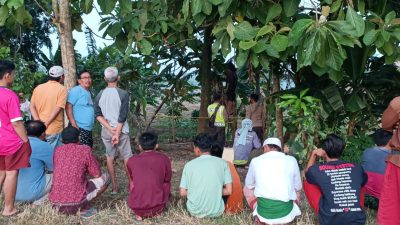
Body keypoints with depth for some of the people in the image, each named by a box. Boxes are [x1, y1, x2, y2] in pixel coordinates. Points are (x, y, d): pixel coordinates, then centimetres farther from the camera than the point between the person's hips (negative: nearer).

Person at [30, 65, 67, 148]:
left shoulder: (38, 88, 7)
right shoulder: (62, 89, -7)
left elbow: (32, 107, 0)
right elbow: (58, 109, -16)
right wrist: (46, 124, -14)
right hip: (54, 130, -5)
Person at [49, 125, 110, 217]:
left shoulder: (57, 150, 10)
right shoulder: (85, 149, -2)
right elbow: (97, 175, 4)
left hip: (55, 202, 6)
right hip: (76, 203, -6)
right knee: (105, 177, 12)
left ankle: (61, 207, 17)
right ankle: (84, 208, 3)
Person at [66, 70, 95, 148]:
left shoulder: (88, 93, 17)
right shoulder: (76, 90, -9)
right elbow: (68, 107, -16)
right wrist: (74, 125, -21)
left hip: (88, 129, 9)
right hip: (79, 129, -9)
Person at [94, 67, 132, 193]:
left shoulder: (100, 95, 1)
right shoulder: (123, 94, -11)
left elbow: (97, 114, -2)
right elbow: (122, 116, -14)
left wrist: (110, 129, -6)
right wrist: (117, 133, -12)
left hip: (106, 131, 3)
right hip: (121, 131, -3)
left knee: (110, 157, 11)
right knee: (127, 158, 7)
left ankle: (114, 187, 16)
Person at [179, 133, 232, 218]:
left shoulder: (189, 164, -7)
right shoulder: (222, 163, -6)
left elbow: (182, 193, -5)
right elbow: (229, 191, -6)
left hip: (195, 211, 0)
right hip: (216, 212, 0)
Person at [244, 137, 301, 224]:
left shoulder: (256, 161, 1)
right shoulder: (291, 160, 1)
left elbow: (249, 185, 17)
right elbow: (298, 188, 14)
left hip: (263, 213, -1)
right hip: (286, 214, 1)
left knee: (247, 189, 27)